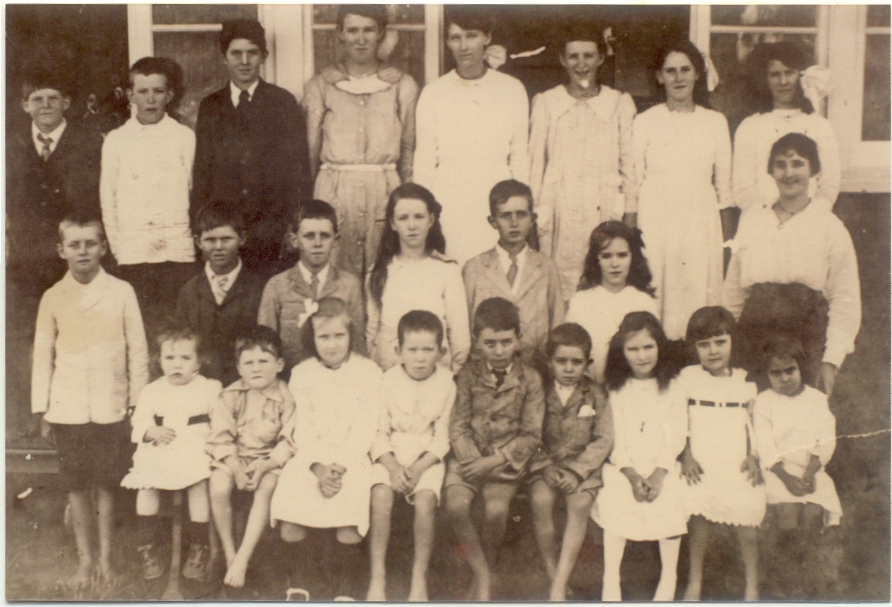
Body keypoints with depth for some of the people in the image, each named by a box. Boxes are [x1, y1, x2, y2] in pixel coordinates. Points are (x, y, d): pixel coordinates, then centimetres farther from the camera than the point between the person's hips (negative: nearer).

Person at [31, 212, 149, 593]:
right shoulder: (53, 298, 2)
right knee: (76, 486, 8)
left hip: (110, 406, -1)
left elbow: (137, 350, 1)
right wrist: (41, 406, 4)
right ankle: (85, 560, 22)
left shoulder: (121, 292, -3)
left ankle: (105, 558, 21)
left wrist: (138, 400, -1)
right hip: (68, 408, 2)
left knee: (106, 484, 6)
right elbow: (43, 354, 6)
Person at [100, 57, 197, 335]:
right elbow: (108, 200, 11)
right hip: (133, 252, 1)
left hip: (178, 249, -1)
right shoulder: (116, 140, 10)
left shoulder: (185, 137, 6)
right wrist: (117, 247, 4)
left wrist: (195, 237, 0)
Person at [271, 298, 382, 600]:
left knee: (348, 529, -24)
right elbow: (302, 427, 4)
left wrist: (340, 466, -13)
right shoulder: (301, 373, 11)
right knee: (290, 529, -19)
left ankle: (341, 577, 3)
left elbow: (365, 428, -1)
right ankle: (304, 577, 8)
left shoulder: (368, 371, 4)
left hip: (353, 457, -2)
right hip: (310, 458, 2)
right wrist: (318, 467, -12)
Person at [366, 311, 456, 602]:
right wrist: (392, 466, -16)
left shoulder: (446, 384, -1)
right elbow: (379, 431, -1)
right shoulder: (388, 381, -1)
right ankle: (377, 577, -16)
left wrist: (419, 467, -14)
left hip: (427, 458, 0)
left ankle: (420, 577, -12)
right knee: (381, 496, -27)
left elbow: (442, 437, -1)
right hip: (390, 456, 0)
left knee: (425, 499, -27)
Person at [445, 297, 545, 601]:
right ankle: (482, 574, -10)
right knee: (456, 506, -27)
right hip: (468, 456, 1)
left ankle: (486, 570, -1)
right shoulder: (468, 375, 3)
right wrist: (475, 461, -17)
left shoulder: (530, 379, 0)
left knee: (496, 510, -28)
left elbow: (531, 435, -2)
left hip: (506, 460, -1)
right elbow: (458, 426, -1)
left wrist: (494, 461, -14)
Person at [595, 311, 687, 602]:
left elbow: (677, 435, 0)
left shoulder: (673, 389, 7)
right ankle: (611, 580, -13)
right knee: (614, 501, -23)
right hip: (623, 465, 0)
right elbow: (614, 436, 2)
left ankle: (669, 577, -5)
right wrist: (631, 473, -12)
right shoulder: (616, 390, 8)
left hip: (663, 465, 0)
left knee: (670, 502, -23)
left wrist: (659, 473, -13)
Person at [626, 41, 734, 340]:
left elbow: (723, 183, 11)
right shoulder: (645, 121, 5)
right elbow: (633, 181, 4)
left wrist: (727, 236, 6)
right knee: (653, 291, -4)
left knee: (698, 291, -1)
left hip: (701, 222, 1)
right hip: (656, 220, -1)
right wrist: (628, 234, -1)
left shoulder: (716, 122, 10)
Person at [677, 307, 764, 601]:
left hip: (738, 465, 1)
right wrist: (686, 454, -5)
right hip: (701, 466, -1)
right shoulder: (687, 378, 4)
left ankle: (752, 585, 13)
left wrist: (753, 456, 0)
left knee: (747, 520, -3)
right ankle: (694, 581, 14)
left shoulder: (745, 381, 9)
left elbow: (752, 422, 12)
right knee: (699, 521, -3)